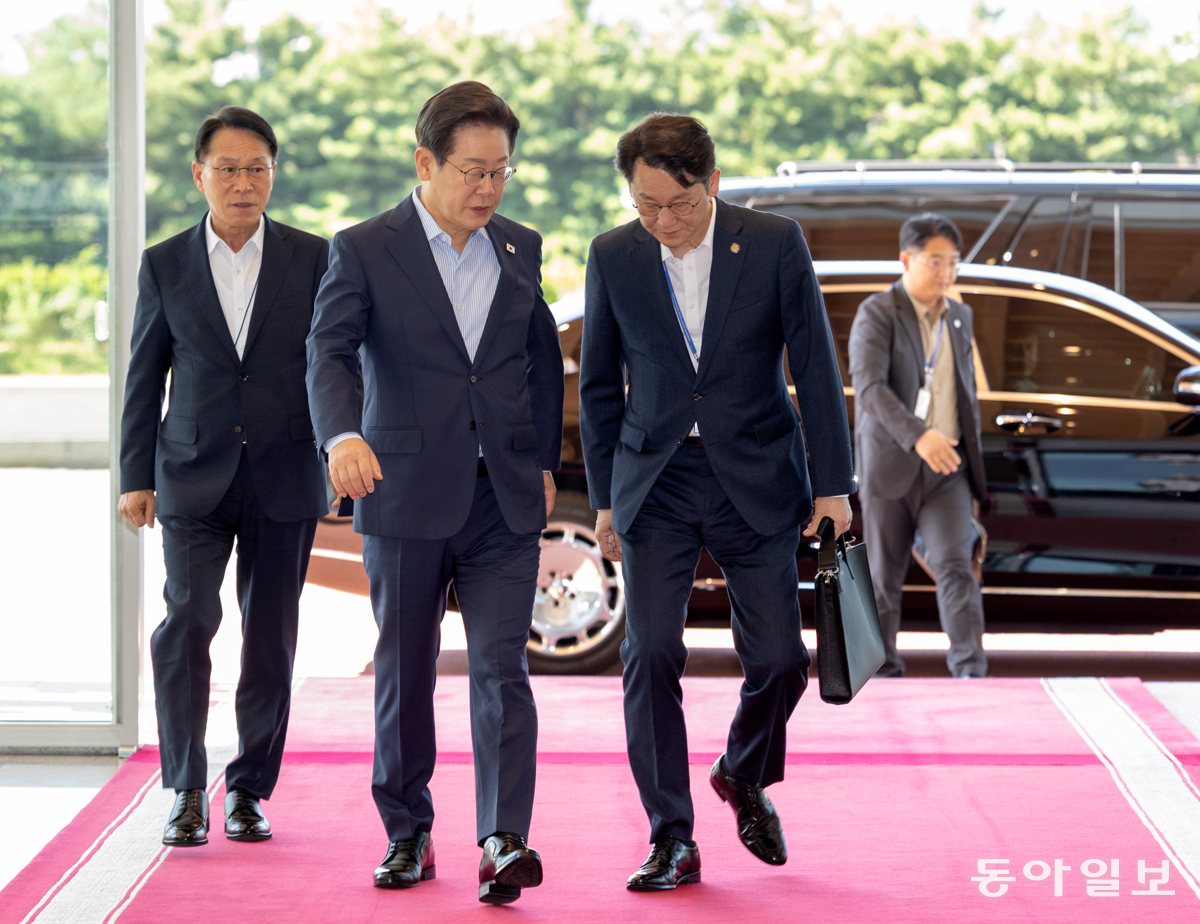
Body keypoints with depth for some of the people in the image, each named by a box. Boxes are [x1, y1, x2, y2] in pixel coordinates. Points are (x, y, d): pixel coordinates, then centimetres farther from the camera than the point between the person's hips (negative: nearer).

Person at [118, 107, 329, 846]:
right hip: (194, 478, 0)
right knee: (188, 619, -15)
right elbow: (145, 378, 8)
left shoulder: (313, 259, 3)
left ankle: (249, 788, 18)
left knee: (271, 637, 4)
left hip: (284, 480, 0)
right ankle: (188, 791, -6)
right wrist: (136, 476, 5)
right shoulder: (165, 266, 5)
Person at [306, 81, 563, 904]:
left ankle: (504, 843, -14)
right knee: (404, 676, 8)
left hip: (505, 500, 2)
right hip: (406, 496, -2)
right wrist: (343, 435, -36)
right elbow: (330, 352, -17)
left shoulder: (521, 250, 10)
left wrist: (544, 462, 17)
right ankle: (408, 835, 21)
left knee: (502, 670, -9)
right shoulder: (366, 251, -4)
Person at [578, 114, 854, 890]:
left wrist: (834, 483, -3)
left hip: (755, 478, -1)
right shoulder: (613, 257, -1)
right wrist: (605, 498, 7)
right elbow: (600, 384, 7)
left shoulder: (775, 244, -6)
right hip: (656, 481, 1)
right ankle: (672, 840, 0)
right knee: (652, 654, -9)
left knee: (779, 658, 0)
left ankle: (745, 776, 31)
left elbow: (816, 366, -2)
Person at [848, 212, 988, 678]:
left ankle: (971, 669, -18)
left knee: (956, 566, -12)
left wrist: (972, 454, 22)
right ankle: (882, 670, 18)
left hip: (946, 468, 3)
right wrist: (918, 435, -34)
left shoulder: (960, 316, 12)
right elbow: (869, 385, -22)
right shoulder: (877, 313, -7)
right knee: (884, 576, 5)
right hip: (890, 464, -3)